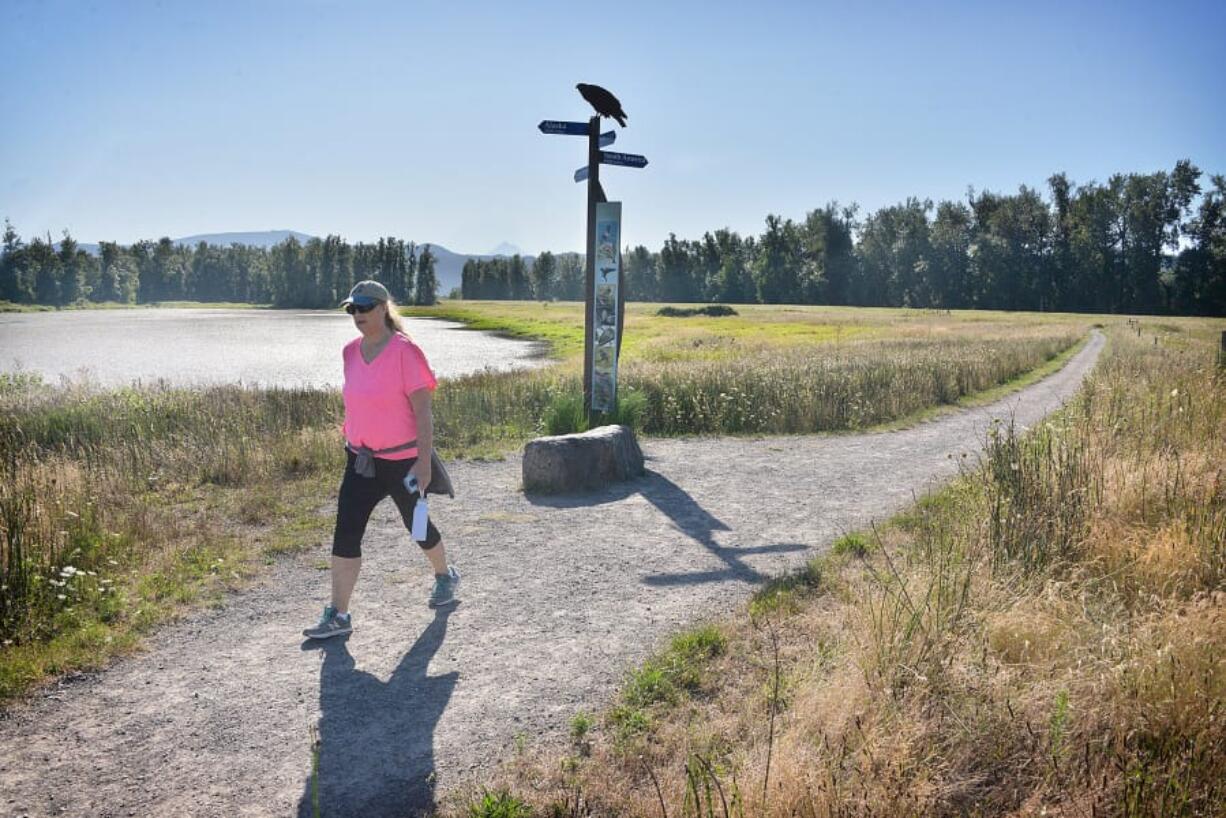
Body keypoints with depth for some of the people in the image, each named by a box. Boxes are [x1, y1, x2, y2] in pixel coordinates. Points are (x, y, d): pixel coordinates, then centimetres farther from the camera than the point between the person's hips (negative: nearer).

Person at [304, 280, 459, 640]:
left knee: (417, 526, 14)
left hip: (403, 460, -5)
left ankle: (445, 576, 42)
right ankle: (337, 614, 6)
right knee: (345, 532, -3)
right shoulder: (350, 352, 3)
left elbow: (423, 411, -17)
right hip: (360, 460, 5)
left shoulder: (405, 351, -16)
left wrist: (423, 462, -20)